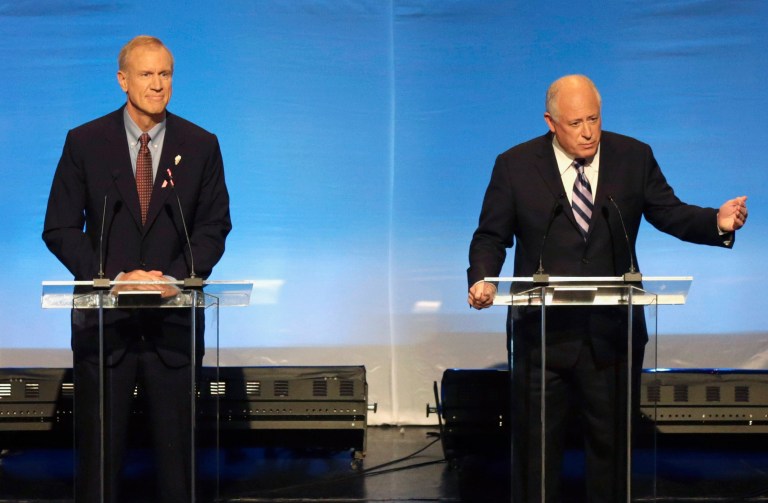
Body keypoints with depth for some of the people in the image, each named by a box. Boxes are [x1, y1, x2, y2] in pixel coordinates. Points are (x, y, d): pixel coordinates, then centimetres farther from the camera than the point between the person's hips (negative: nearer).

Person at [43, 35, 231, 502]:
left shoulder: (201, 145, 5)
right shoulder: (85, 142, 2)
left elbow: (214, 227, 5)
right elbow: (60, 229, 0)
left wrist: (176, 277, -11)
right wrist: (113, 278, -12)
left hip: (174, 317, 1)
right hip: (105, 318, -1)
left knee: (177, 444, 5)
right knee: (99, 449, 4)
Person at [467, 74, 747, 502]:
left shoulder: (634, 158, 1)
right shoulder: (515, 165, -3)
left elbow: (670, 214, 0)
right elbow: (491, 236, 0)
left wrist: (718, 221, -19)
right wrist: (482, 278, -20)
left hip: (613, 334, 1)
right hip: (543, 333, -1)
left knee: (613, 445, 12)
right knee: (536, 446, 8)